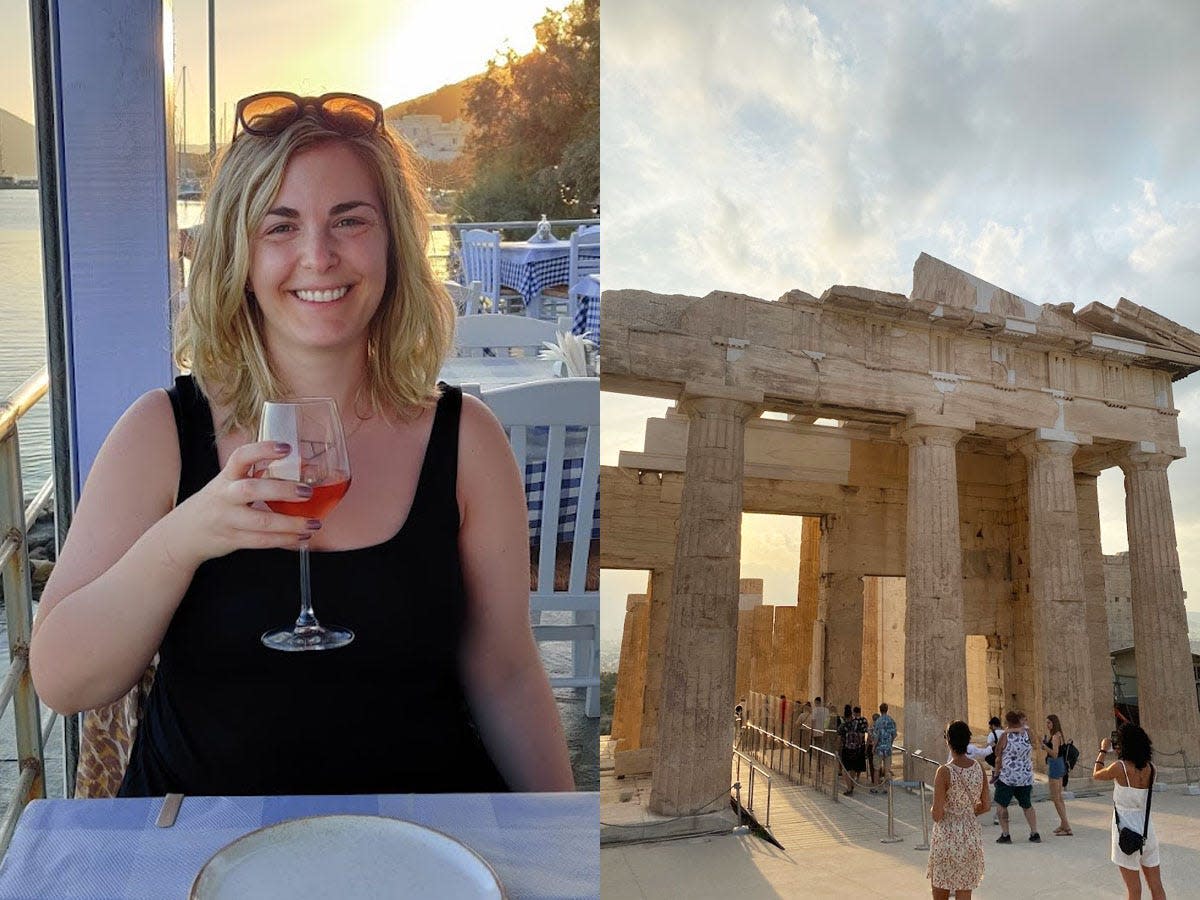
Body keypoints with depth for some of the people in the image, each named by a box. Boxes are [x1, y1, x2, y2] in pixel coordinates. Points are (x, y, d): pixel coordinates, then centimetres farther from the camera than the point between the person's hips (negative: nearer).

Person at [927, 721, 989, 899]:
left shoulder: (944, 772, -18)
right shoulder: (979, 768, -3)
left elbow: (937, 814, -17)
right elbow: (984, 806, 7)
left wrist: (932, 813, 5)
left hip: (947, 837, -5)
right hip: (972, 836, 5)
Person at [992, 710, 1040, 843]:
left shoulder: (1005, 735, -10)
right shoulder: (1027, 732, -2)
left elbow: (999, 757, -5)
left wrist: (996, 773, 6)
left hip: (1008, 776, -4)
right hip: (1026, 776, 4)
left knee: (1001, 804, 7)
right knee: (1027, 805, 18)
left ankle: (1005, 835, 3)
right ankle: (1035, 834, 16)